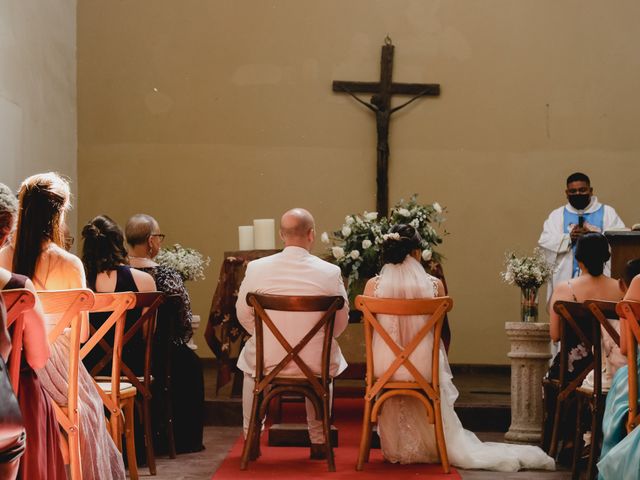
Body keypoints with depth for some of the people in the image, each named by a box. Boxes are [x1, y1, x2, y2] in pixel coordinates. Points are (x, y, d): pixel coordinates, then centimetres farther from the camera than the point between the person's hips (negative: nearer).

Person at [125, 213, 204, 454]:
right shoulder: (167, 276, -17)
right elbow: (185, 325, -12)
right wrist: (176, 342, 9)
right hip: (157, 360, -4)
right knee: (191, 363, 27)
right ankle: (185, 440, 32)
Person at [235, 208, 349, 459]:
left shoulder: (256, 268, -9)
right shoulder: (330, 272, -11)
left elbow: (244, 316, 4)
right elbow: (341, 323, 0)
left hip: (267, 362, 0)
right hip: (315, 364, 0)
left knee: (249, 355, 36)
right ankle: (318, 441, 38)